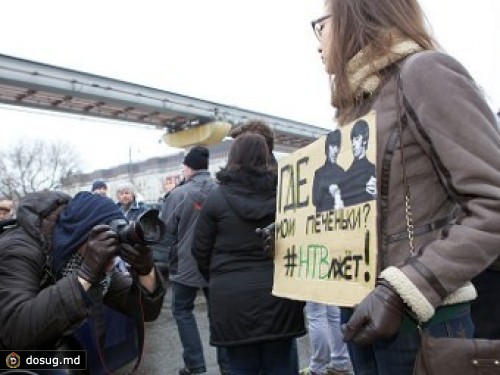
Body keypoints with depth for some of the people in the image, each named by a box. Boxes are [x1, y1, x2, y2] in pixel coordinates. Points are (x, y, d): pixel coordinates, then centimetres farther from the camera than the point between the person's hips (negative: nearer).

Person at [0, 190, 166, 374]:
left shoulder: (98, 268, -14)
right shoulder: (19, 250, -30)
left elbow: (147, 311, -17)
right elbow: (15, 333, -44)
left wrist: (145, 269, -35)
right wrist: (86, 274, -47)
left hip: (52, 349, 4)